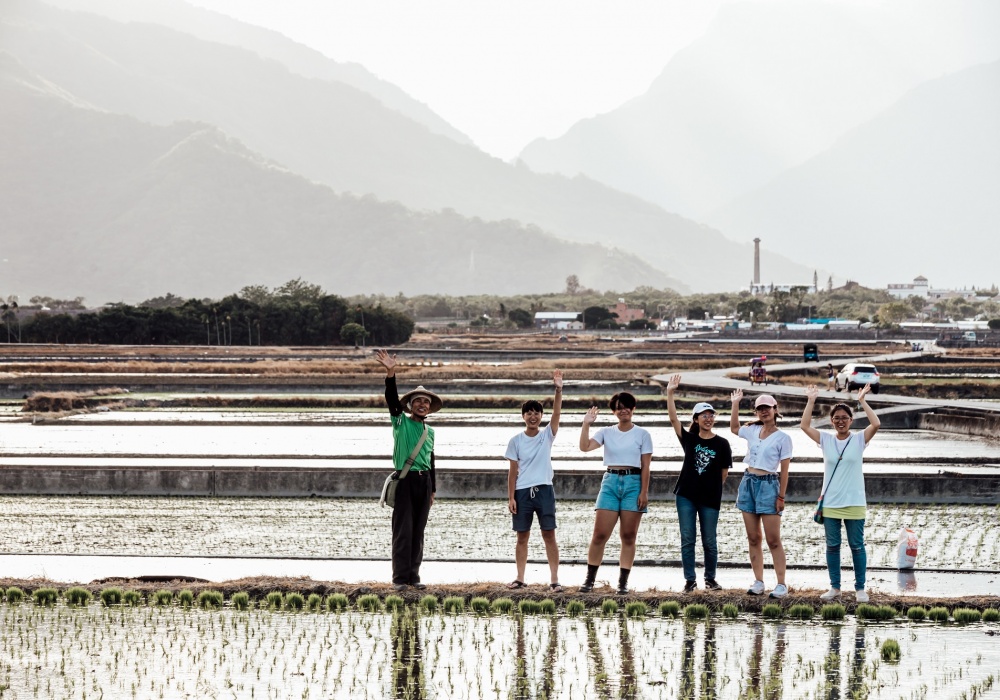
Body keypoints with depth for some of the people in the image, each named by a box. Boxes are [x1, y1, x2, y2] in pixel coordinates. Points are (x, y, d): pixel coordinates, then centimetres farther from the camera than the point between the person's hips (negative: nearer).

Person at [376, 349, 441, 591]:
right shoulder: (401, 422, 1)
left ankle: (414, 575, 11)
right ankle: (400, 577, -4)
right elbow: (392, 398, -14)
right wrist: (390, 373, -28)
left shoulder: (430, 431, 15)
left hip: (424, 481, 5)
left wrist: (433, 489, 19)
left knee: (418, 531, 6)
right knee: (403, 530, -6)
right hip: (405, 480, -5)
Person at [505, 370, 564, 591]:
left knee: (549, 534, -3)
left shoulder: (547, 435, 4)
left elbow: (556, 413, -11)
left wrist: (558, 390, -23)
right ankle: (520, 578, 14)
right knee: (522, 536, 7)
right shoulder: (516, 441, 4)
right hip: (522, 492, 1)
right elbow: (513, 471, 4)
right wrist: (510, 497, -2)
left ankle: (554, 579, -3)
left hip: (544, 490, -1)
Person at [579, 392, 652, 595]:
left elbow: (645, 466, 1)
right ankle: (589, 579, 4)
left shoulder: (642, 434, 5)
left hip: (633, 483, -1)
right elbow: (585, 446, -4)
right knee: (600, 534, -3)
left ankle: (623, 582, 6)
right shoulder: (606, 433, 10)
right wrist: (586, 424, -8)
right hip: (610, 482, 1)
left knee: (628, 536, 1)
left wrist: (644, 492, -6)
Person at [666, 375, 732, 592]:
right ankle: (690, 580, 9)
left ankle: (710, 579, 20)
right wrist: (670, 394, -20)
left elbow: (724, 472, 5)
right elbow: (674, 419, -10)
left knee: (709, 541, 6)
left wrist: (713, 488, 3)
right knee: (687, 539, 2)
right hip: (686, 495, 1)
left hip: (710, 499, -1)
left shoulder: (722, 444, -1)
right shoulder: (689, 439, 2)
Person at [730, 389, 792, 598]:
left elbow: (784, 470, -6)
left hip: (768, 485, -6)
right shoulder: (752, 431, 9)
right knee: (753, 539, 7)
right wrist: (735, 403, 20)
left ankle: (781, 584, -2)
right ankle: (758, 582, 12)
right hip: (748, 483, 6)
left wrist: (781, 497, -10)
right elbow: (734, 428, 30)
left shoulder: (782, 438, -5)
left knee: (773, 540, -5)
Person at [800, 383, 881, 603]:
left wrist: (862, 401, -15)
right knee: (832, 546, 8)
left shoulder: (859, 440, -2)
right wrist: (811, 401, -7)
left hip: (854, 503, -2)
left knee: (857, 546, 3)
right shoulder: (826, 440, 4)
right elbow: (805, 425, -5)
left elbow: (876, 424, -17)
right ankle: (834, 587, 17)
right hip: (830, 503, 2)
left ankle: (860, 589, 9)